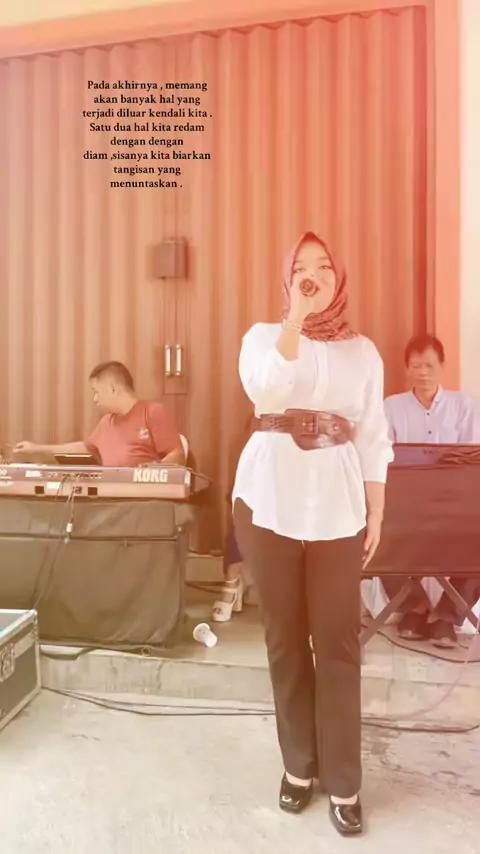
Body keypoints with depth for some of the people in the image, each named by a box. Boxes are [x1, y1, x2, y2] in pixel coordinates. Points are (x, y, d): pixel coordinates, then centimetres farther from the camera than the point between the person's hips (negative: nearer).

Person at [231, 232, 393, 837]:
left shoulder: (362, 351, 9)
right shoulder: (264, 335, 5)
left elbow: (373, 438, 8)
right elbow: (265, 393, -17)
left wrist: (376, 513, 4)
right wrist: (296, 318, -20)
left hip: (337, 508, 1)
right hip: (270, 503, 0)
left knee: (338, 643, 4)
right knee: (285, 639, 10)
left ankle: (343, 782, 21)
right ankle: (299, 766, 29)